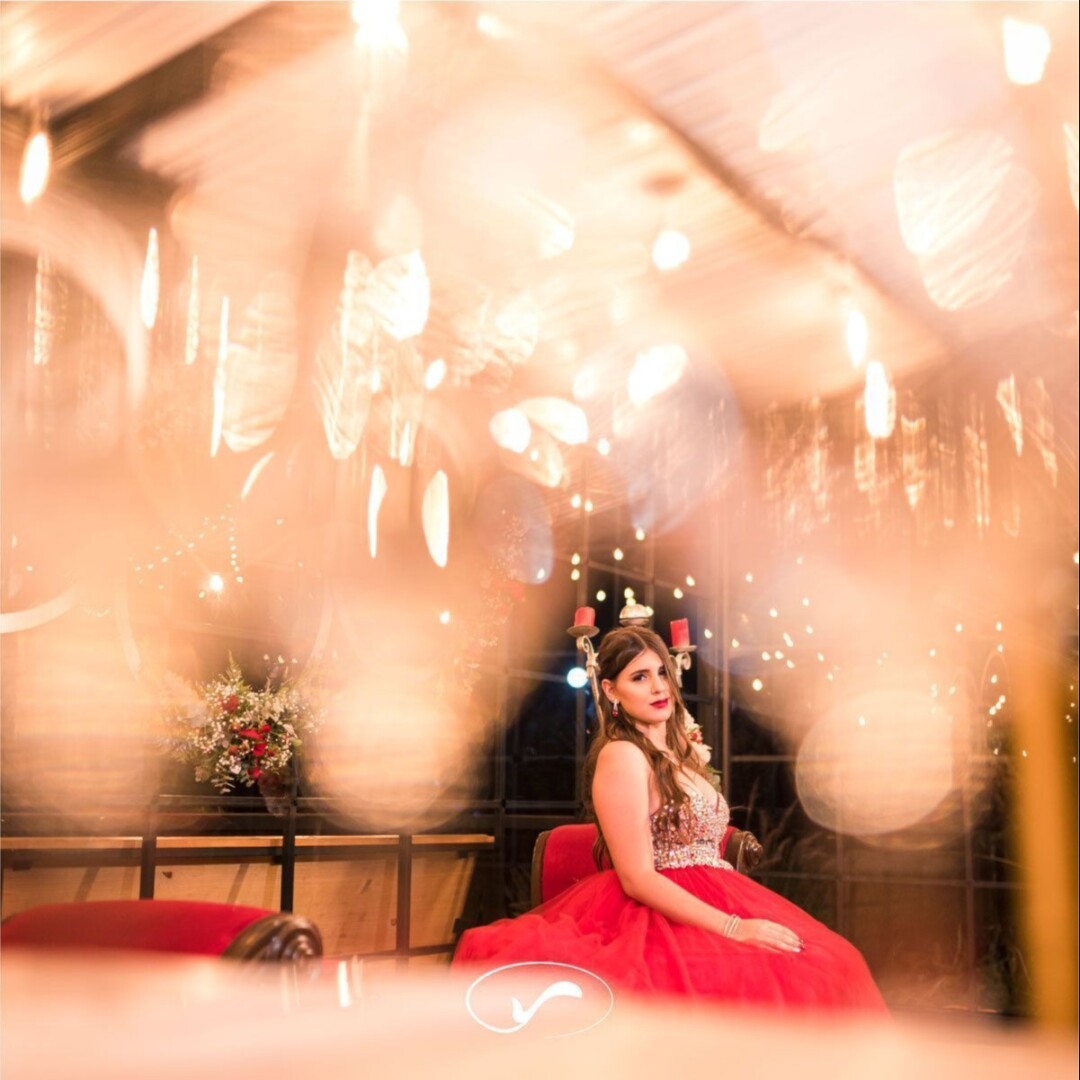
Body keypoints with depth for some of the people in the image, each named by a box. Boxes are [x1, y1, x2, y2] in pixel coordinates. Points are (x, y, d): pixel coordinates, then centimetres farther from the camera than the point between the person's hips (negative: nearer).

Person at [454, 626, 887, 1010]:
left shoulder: (678, 751, 16)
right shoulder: (622, 755, -10)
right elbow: (637, 878, -16)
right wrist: (734, 928, -20)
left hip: (704, 907, 8)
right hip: (660, 918, -8)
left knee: (824, 962, -8)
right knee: (777, 979, -25)